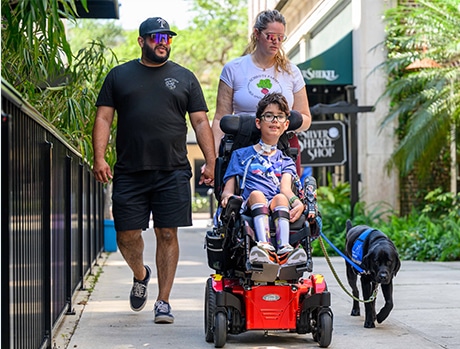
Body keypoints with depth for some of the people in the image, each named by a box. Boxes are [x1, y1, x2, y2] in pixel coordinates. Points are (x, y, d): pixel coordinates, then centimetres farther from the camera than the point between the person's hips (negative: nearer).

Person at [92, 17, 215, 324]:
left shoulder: (184, 77, 12)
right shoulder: (119, 75, 11)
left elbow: (201, 122, 10)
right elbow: (104, 118, 8)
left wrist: (211, 162, 0)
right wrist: (99, 158, -5)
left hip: (173, 173, 0)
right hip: (129, 173, 0)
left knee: (168, 235, -2)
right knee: (127, 235, 2)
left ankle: (163, 301, 7)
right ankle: (140, 275, 33)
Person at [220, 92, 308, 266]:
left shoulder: (285, 161, 25)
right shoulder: (241, 155, 22)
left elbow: (286, 188, 5)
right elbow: (228, 189, 13)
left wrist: (298, 203, -19)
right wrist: (227, 197, -13)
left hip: (278, 211, 1)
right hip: (250, 206, -1)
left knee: (280, 198, -32)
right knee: (256, 193, -33)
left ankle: (284, 249, -55)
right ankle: (264, 246, -56)